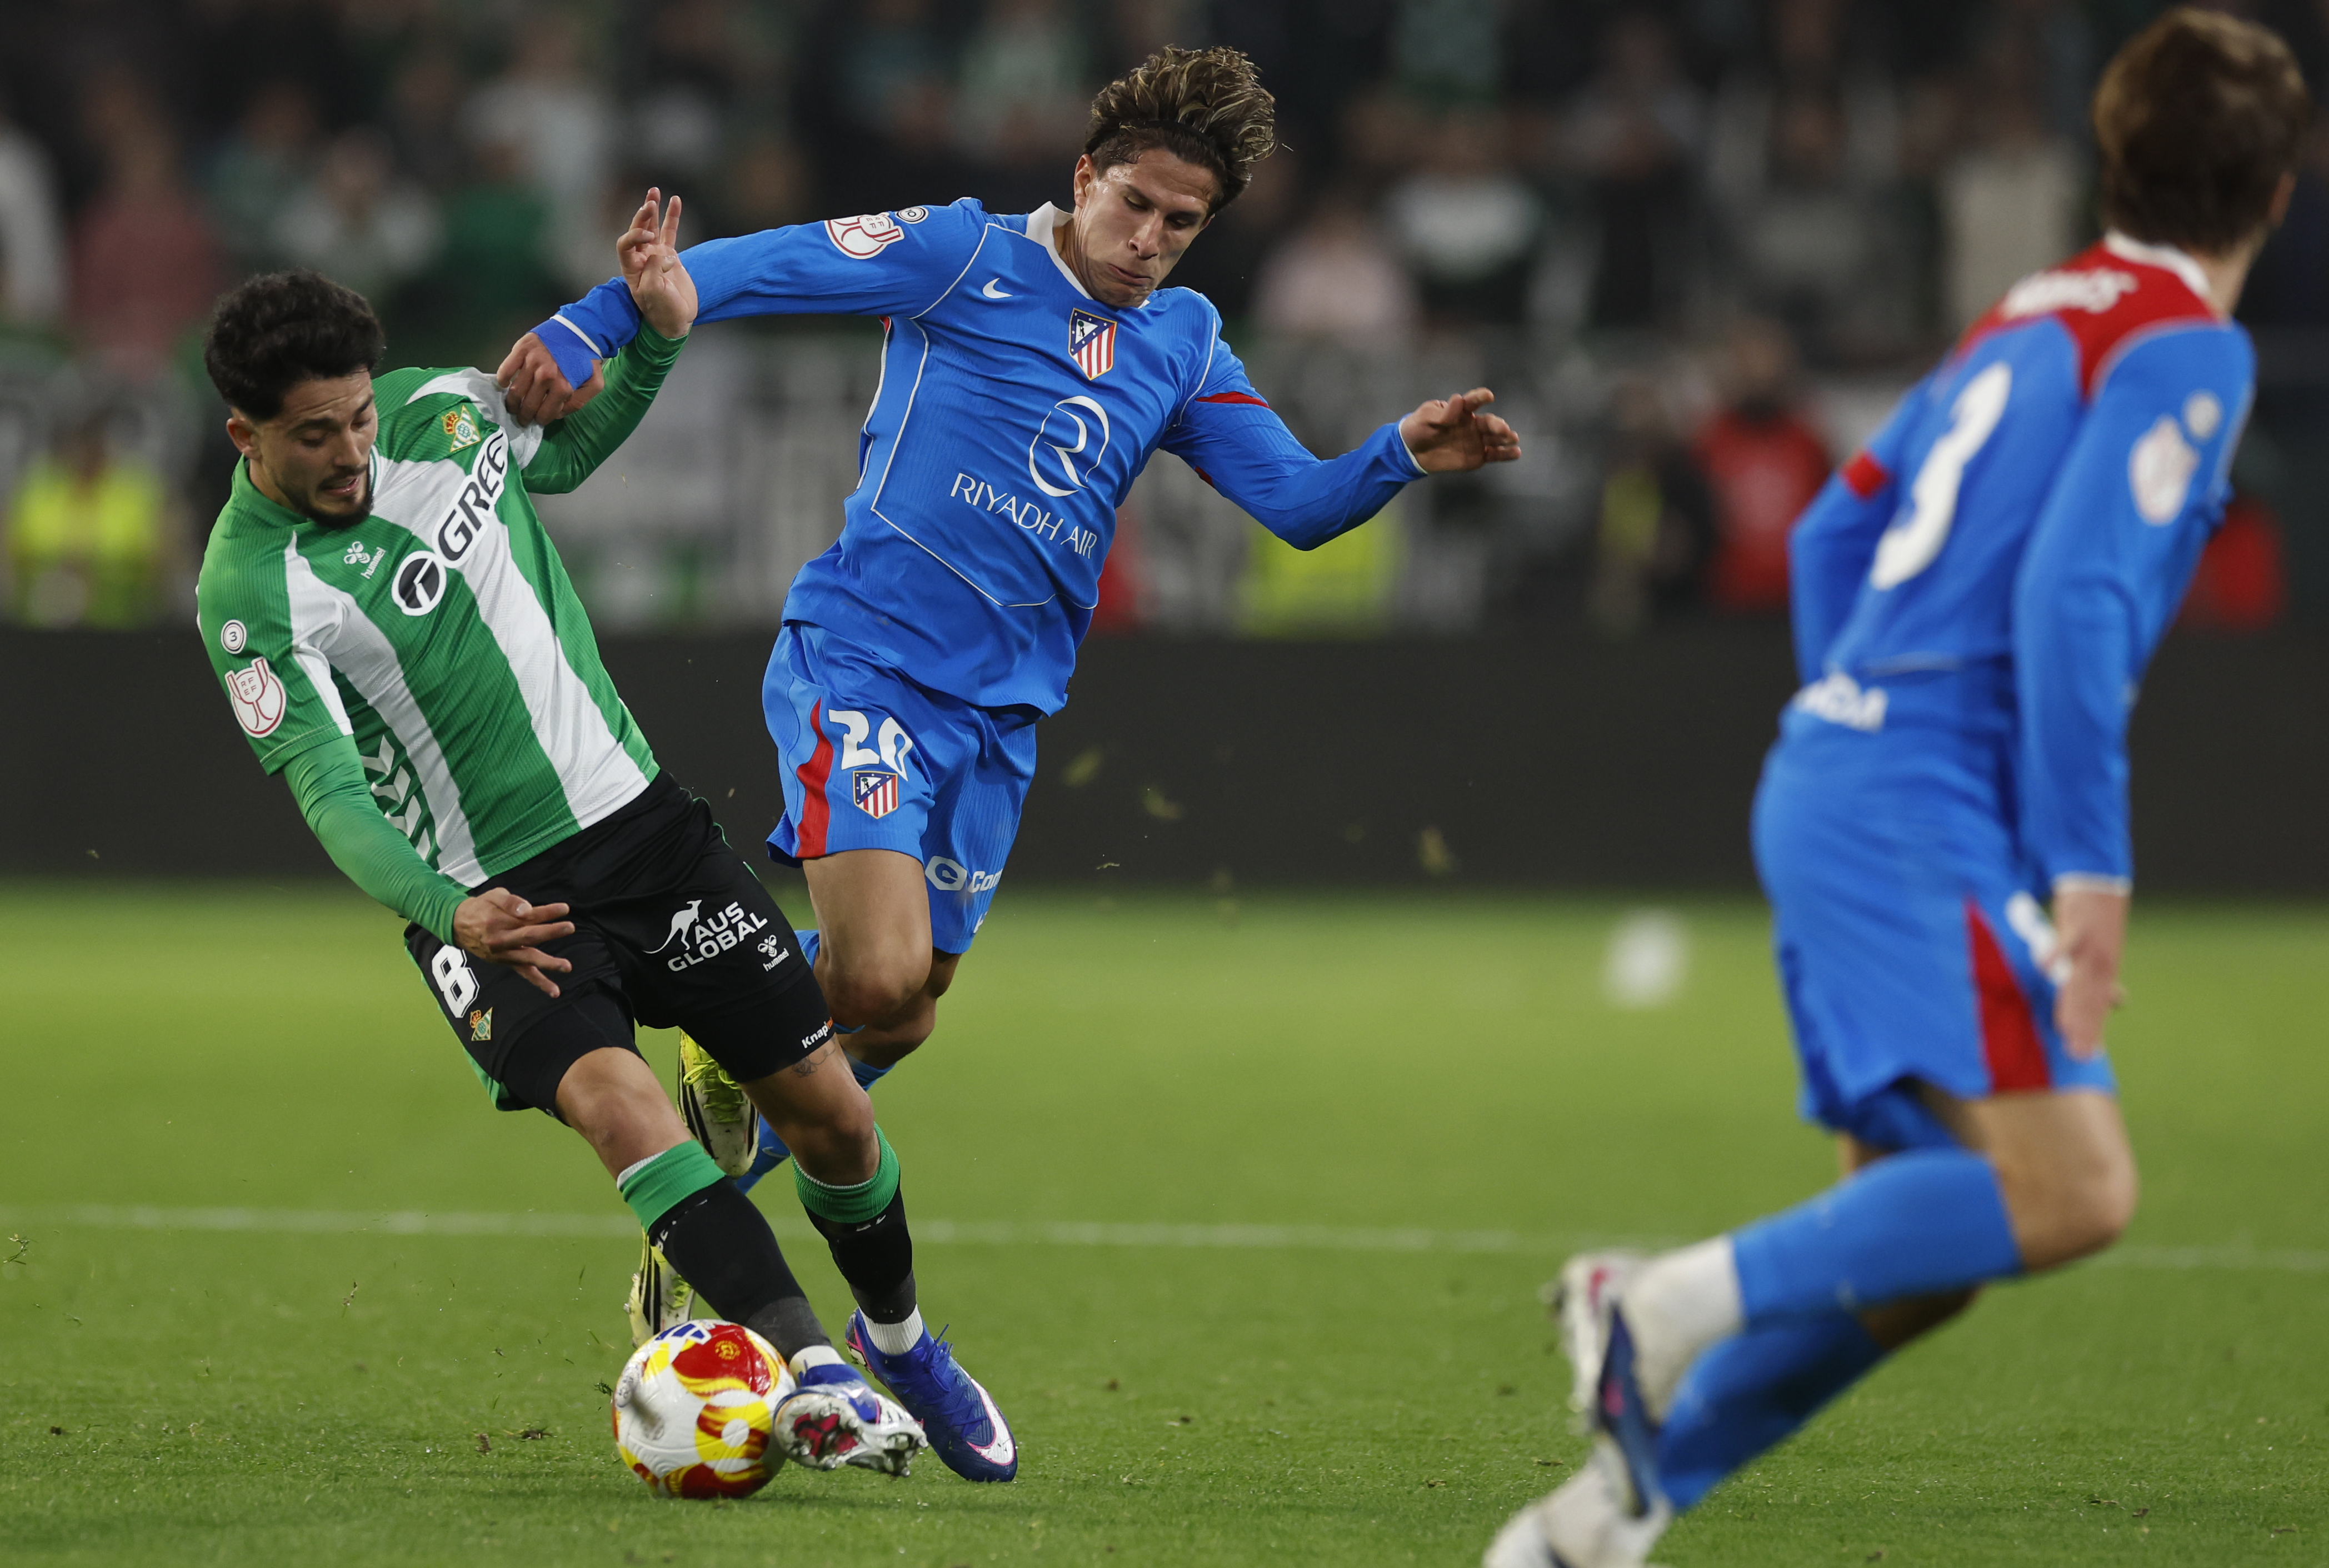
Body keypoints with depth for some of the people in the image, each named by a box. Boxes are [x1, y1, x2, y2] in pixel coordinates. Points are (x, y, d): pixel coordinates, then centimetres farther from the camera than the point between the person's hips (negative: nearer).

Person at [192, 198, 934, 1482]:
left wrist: (660, 336, 2)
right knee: (610, 1093, -32)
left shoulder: (436, 412, -1)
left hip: (637, 820, 5)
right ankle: (811, 1374, -39)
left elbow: (570, 448, 20)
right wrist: (450, 911, -39)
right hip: (485, 898, -5)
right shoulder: (250, 595, -17)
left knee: (830, 1111, 3)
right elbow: (329, 793, -23)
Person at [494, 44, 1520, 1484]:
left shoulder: (1182, 344, 14)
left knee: (895, 1023, 10)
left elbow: (1299, 504, 12)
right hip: (862, 661, -6)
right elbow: (742, 269, -6)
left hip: (999, 715, 6)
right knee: (878, 977, -24)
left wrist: (1406, 455, -7)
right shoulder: (964, 259, -3)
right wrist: (587, 328, -18)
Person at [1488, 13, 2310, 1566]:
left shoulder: (2036, 318, 20)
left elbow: (1834, 534, 25)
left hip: (1829, 781, 9)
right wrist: (2091, 866, -19)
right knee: (2070, 1189, -19)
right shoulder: (2186, 348, -6)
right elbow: (2072, 593, -19)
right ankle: (1683, 1298, -19)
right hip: (1921, 815, -9)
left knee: (1913, 1241, 11)